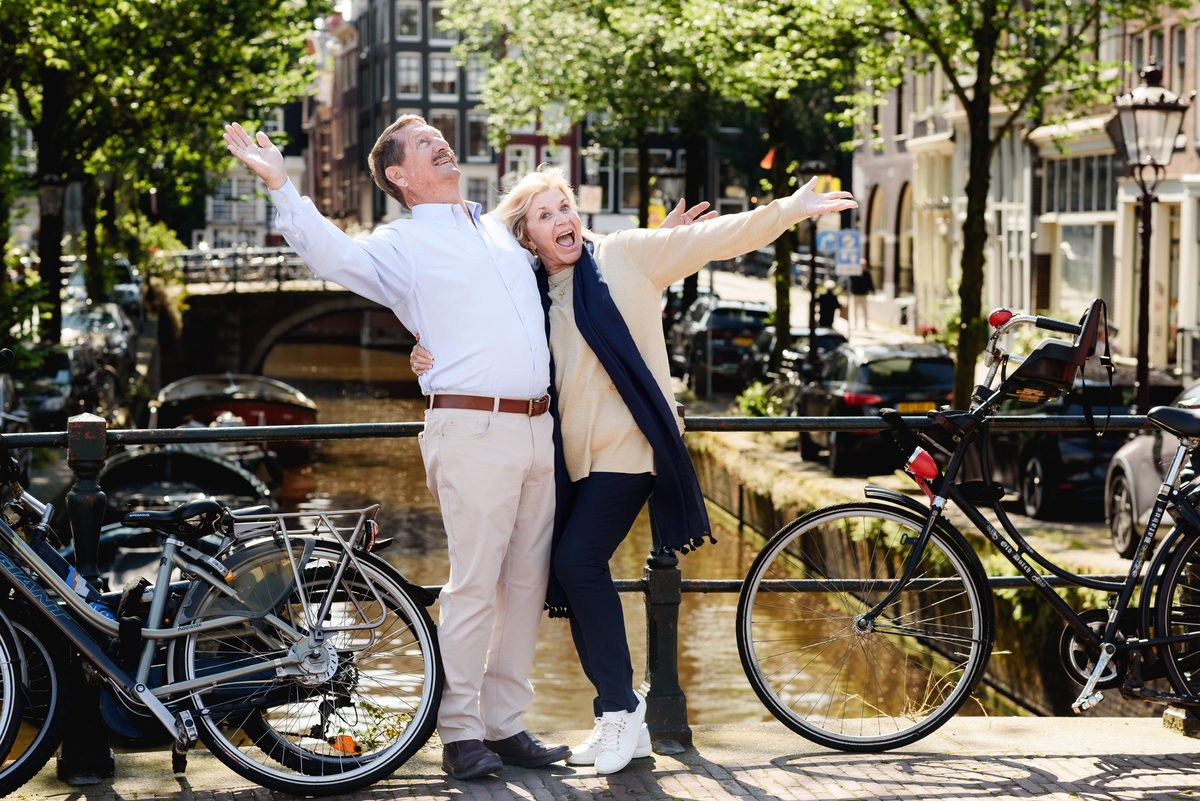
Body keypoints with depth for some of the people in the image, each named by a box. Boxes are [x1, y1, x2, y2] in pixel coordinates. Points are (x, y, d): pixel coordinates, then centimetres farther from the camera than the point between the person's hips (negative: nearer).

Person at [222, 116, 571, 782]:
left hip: (538, 426, 6)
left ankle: (505, 724, 15)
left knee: (526, 582, 7)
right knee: (474, 583, -8)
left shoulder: (501, 228, 22)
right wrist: (280, 187, -25)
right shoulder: (400, 245, 3)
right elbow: (333, 254, -16)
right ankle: (460, 733, -1)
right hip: (472, 429, -6)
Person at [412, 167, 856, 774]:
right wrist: (434, 361, 1)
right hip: (574, 456, 6)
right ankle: (617, 724, 15)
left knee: (578, 560, -18)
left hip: (628, 444, -6)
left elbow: (713, 239, -4)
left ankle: (621, 707, -6)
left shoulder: (623, 255, 0)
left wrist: (791, 209, -12)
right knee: (571, 572, 3)